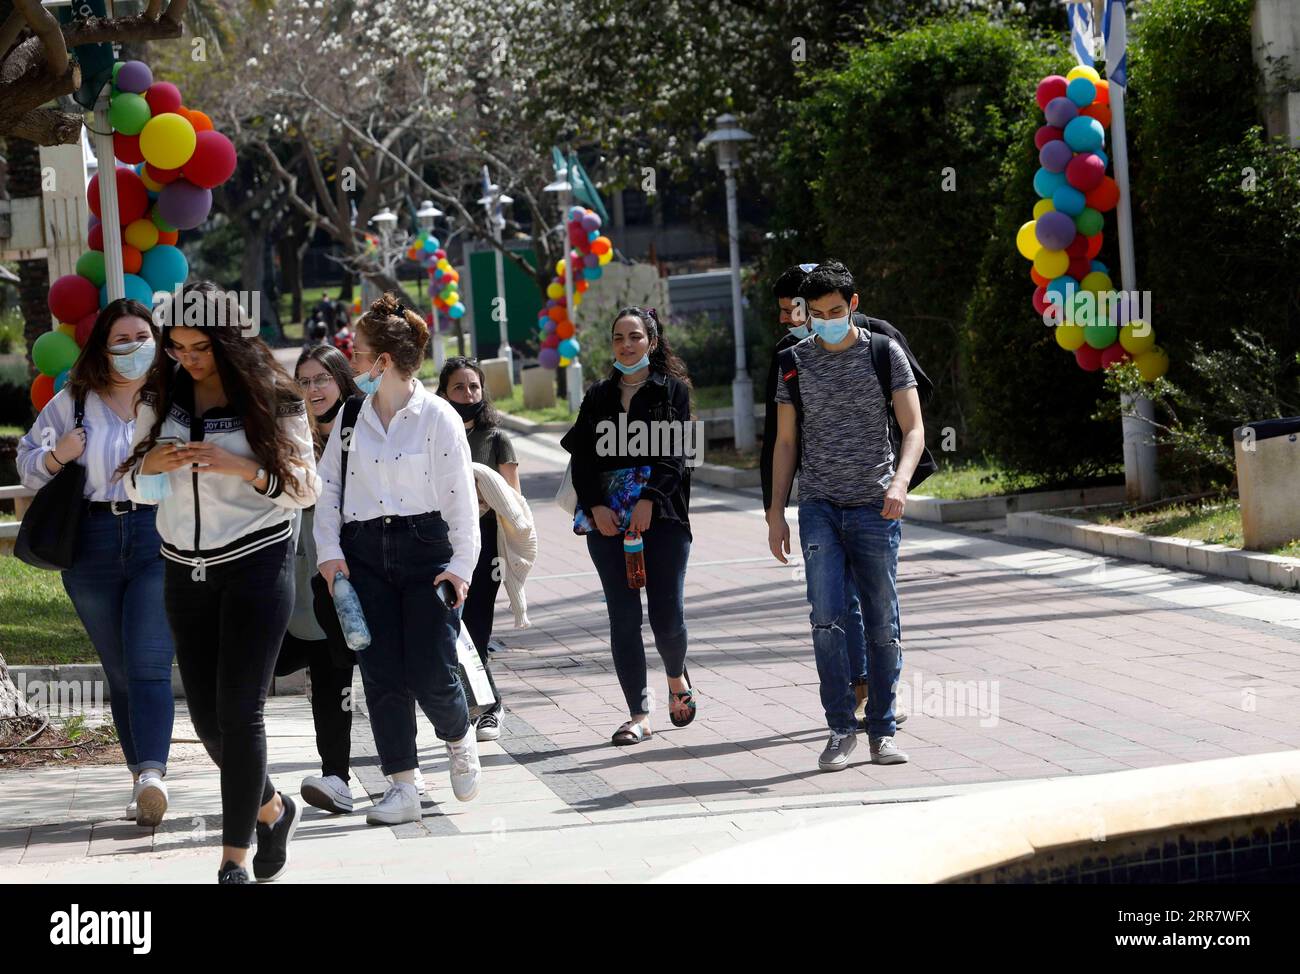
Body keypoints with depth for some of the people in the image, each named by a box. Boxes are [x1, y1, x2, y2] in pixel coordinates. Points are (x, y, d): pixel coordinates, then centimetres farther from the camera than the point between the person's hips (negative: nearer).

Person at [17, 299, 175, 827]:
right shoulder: (73, 402, 10)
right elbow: (27, 462, 17)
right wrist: (57, 455, -3)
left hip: (158, 540, -3)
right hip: (93, 548, 3)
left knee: (149, 666, -15)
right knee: (119, 673, 7)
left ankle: (152, 774, -27)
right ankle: (143, 782, 14)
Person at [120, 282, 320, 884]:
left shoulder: (271, 399, -6)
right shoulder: (160, 399, 6)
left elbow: (307, 487, -4)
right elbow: (135, 488, 12)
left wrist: (244, 468, -21)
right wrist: (150, 466, -11)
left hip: (256, 566, -5)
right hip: (186, 573, 5)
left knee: (239, 712, -9)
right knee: (207, 715, 7)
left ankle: (235, 858, -3)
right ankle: (272, 809, 32)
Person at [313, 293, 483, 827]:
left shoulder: (437, 417, -3)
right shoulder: (351, 417, 8)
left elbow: (460, 496, -1)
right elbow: (327, 484, 13)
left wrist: (460, 564, -6)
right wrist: (329, 551, 3)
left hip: (426, 549, -4)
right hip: (365, 553, 4)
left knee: (431, 673, -10)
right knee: (381, 676, -1)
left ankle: (460, 738, 23)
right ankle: (402, 787, 6)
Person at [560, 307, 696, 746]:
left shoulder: (673, 390, 5)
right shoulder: (598, 396, 14)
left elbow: (676, 454, -5)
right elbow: (582, 459, 8)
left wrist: (649, 500, -16)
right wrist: (596, 507, -7)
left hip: (661, 515, -3)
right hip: (608, 519, 3)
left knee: (666, 614, -4)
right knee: (624, 616, 0)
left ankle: (677, 677, 28)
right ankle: (639, 714, 4)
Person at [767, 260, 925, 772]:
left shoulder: (885, 354, 1)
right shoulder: (797, 361, 7)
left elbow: (914, 428, -3)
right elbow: (786, 441, 11)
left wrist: (900, 482, -21)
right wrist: (775, 513, 6)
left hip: (875, 509, -1)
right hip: (819, 507, 1)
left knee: (883, 626, 2)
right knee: (826, 618, -12)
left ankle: (882, 730, 12)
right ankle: (841, 729, -5)